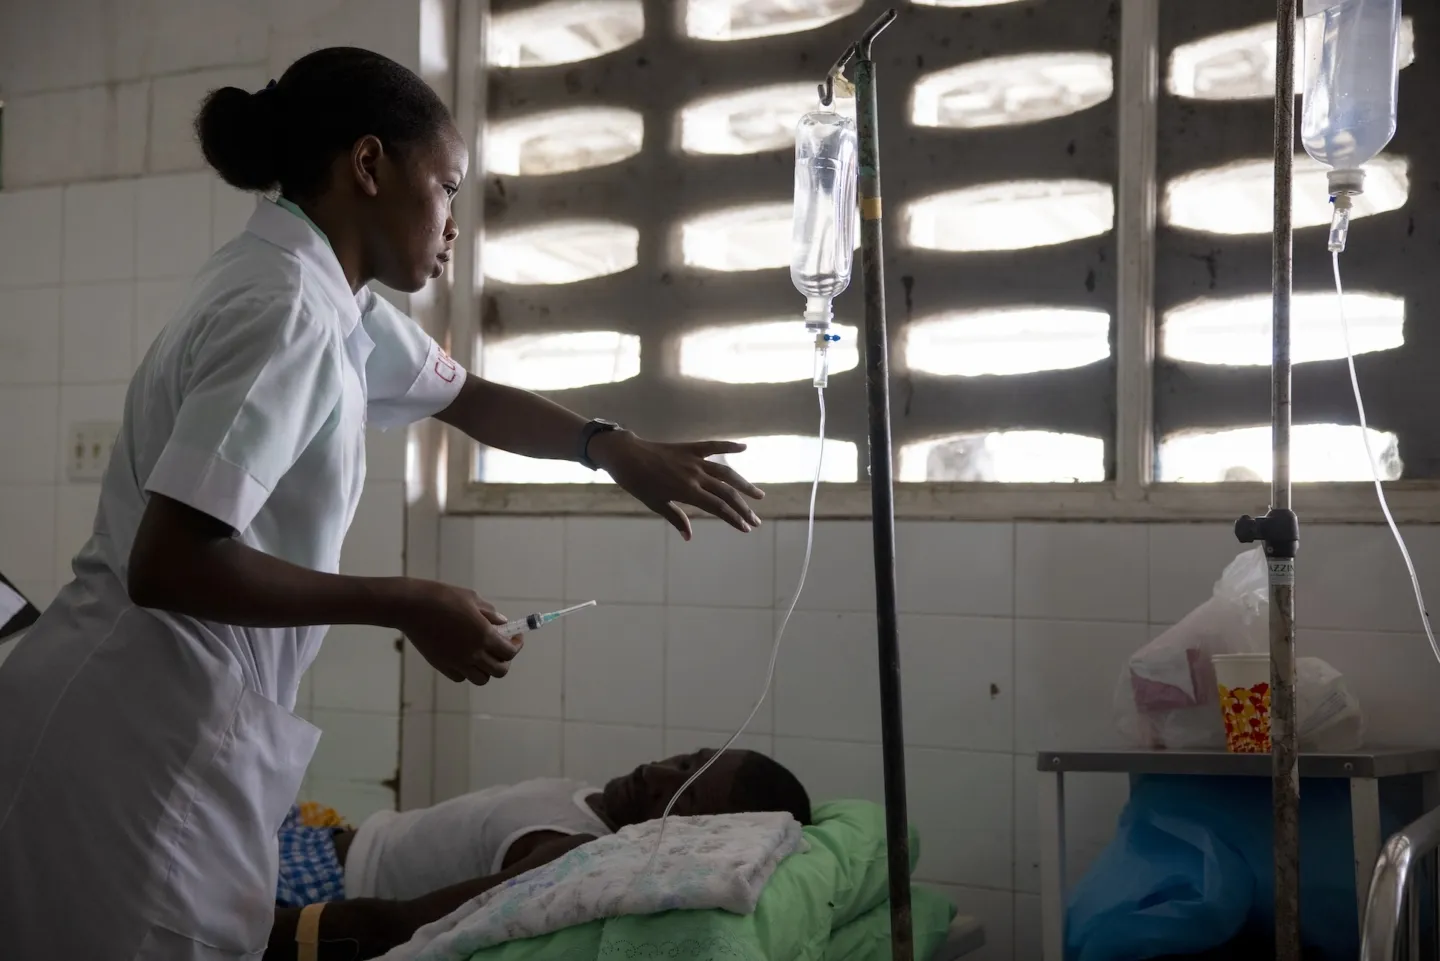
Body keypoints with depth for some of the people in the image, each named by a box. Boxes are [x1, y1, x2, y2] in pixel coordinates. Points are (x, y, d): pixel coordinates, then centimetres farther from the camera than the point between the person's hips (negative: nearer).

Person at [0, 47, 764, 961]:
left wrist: (616, 448, 9)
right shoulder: (286, 307, -19)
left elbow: (469, 399, 25)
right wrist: (405, 606, -17)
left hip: (169, 727, 9)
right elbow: (166, 566, -25)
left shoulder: (335, 295, 11)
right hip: (135, 740, -9)